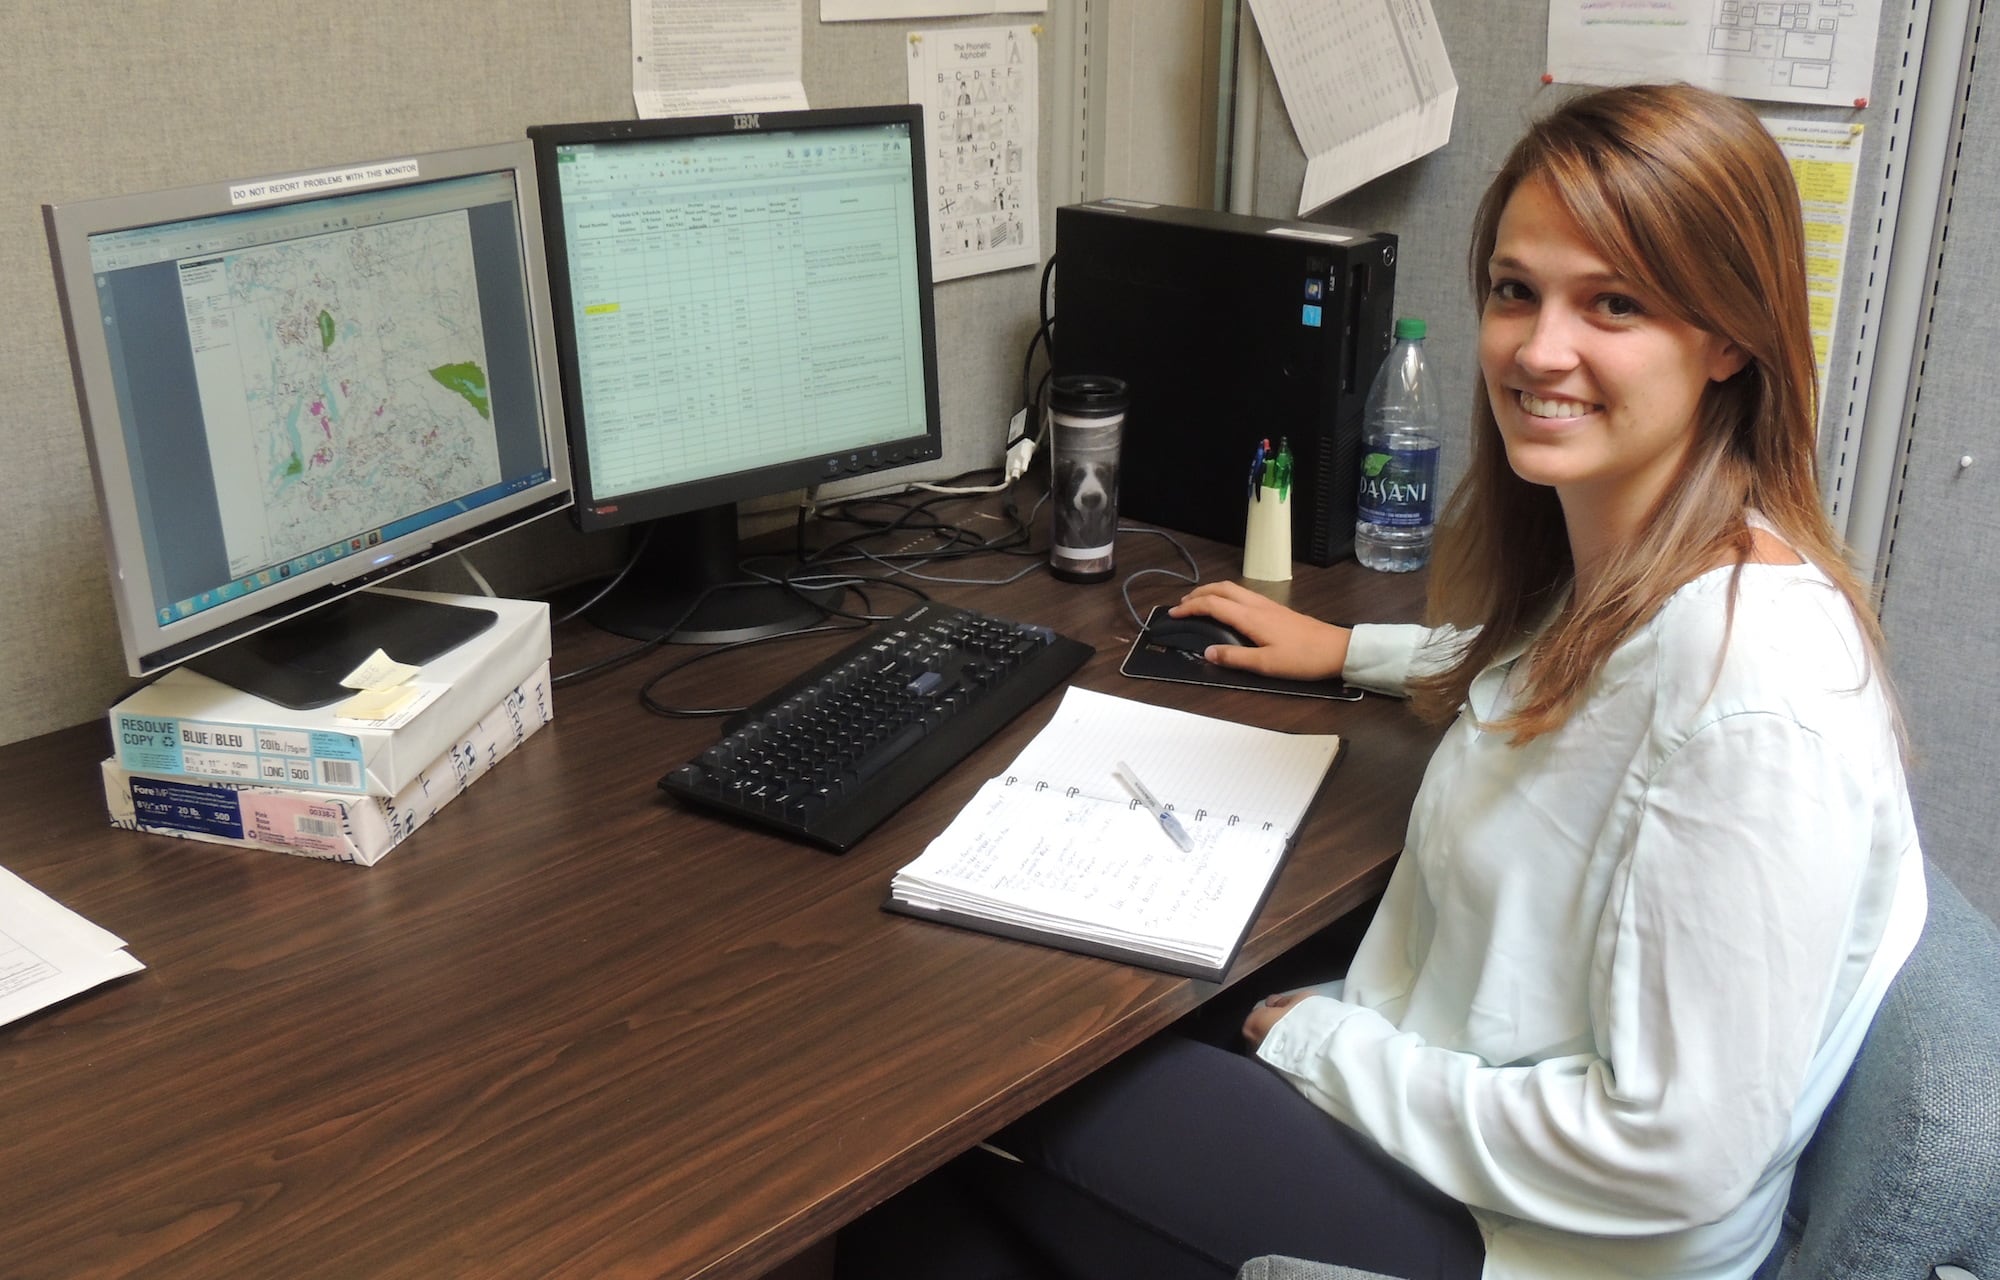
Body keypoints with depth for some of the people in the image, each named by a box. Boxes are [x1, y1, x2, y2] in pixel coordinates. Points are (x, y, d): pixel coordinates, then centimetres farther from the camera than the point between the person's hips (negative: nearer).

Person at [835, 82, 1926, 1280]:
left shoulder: (1755, 685, -29)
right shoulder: (1594, 573, 0)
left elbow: (1673, 1153, -26)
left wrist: (1324, 1047, -16)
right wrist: (1350, 650, 28)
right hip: (1443, 1073, 8)